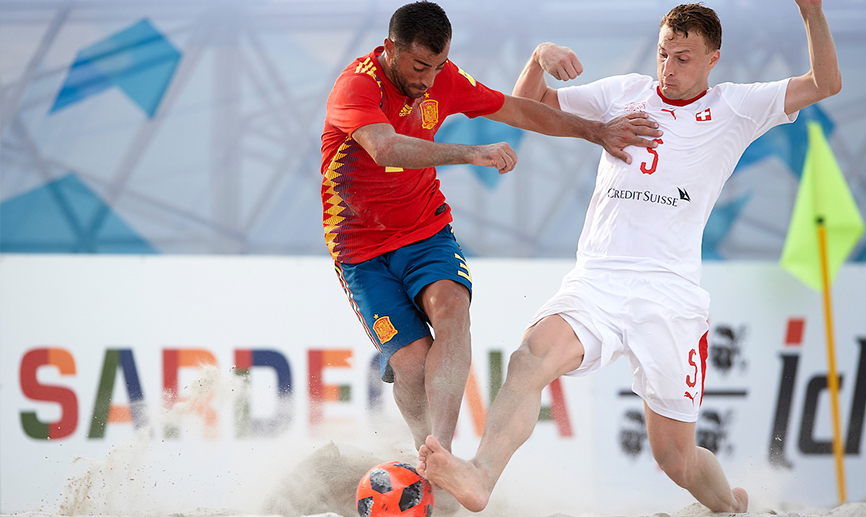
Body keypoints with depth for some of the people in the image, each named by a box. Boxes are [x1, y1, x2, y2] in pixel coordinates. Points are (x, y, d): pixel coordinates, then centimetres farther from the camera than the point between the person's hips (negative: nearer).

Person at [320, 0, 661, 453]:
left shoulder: (444, 80, -3)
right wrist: (471, 154, -51)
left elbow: (519, 111, 11)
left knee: (451, 308, -29)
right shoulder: (357, 86, -22)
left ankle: (439, 451, -39)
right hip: (363, 250, -4)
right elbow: (386, 148, -41)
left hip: (426, 231, 4)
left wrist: (598, 132, 9)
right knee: (412, 361, -19)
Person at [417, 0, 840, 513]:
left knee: (677, 458, 4)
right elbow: (528, 104, 22)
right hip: (596, 282, 1)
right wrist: (540, 57, 1)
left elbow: (825, 83, 3)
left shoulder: (734, 108, 11)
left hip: (671, 294, -1)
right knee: (533, 352, -33)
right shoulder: (625, 92, 17)